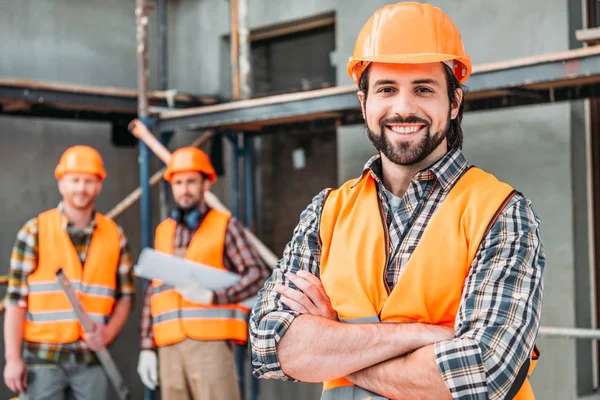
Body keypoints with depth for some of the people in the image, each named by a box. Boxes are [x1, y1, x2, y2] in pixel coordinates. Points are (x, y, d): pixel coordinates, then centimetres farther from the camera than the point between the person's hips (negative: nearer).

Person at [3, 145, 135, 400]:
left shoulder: (115, 236, 7)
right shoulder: (35, 231, -1)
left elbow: (125, 296, 11)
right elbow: (16, 299, -3)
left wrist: (109, 332, -7)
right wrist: (12, 357, -7)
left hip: (91, 358, 3)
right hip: (42, 356, -2)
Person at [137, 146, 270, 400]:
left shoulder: (225, 226, 5)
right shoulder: (164, 231, 17)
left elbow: (259, 275, -4)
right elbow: (153, 293, 16)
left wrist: (212, 296, -16)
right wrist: (147, 346, 11)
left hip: (210, 343, -4)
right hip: (170, 348, 4)